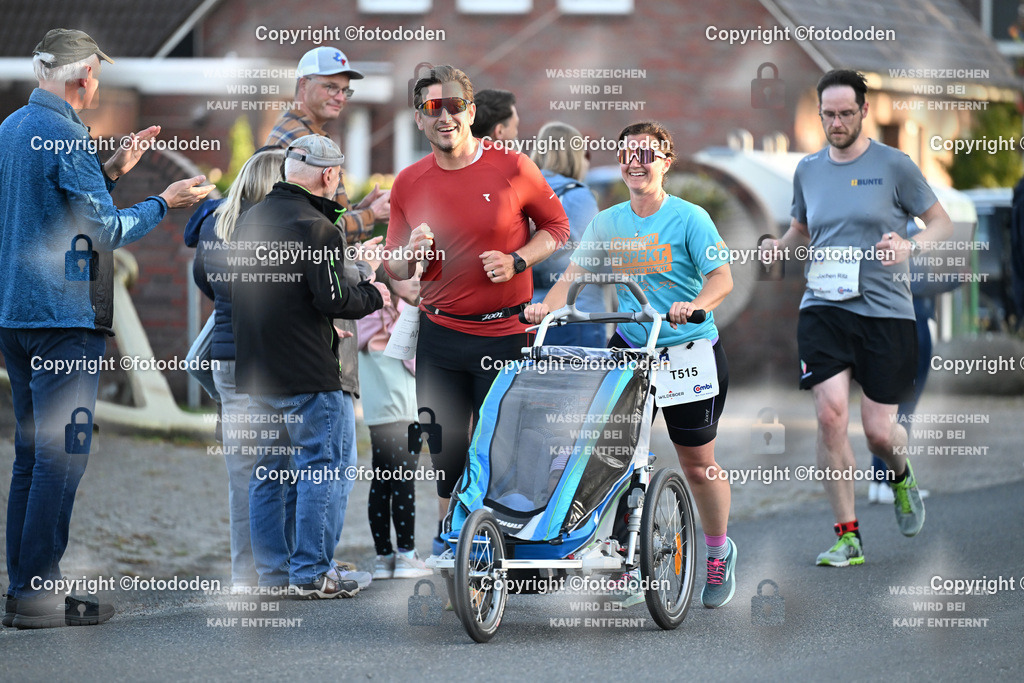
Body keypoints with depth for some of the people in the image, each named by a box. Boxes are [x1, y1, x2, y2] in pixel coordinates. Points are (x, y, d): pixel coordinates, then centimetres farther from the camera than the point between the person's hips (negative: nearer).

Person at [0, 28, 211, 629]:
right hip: (65, 314, -10)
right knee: (62, 455, -7)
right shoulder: (64, 135, -14)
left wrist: (110, 173, 21)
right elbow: (107, 231, -12)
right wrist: (164, 203, 1)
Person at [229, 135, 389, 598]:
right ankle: (311, 573, -4)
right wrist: (373, 295, 1)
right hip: (308, 376, -8)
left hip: (255, 371, 8)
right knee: (326, 470, -1)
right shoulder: (315, 227, -15)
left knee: (269, 473, 14)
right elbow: (332, 298, -19)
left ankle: (272, 572, 17)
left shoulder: (250, 220, 12)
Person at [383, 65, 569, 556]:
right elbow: (394, 267, 12)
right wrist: (412, 253, -11)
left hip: (504, 334, -3)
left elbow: (556, 226, 6)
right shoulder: (409, 183, 4)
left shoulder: (511, 167, -5)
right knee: (444, 441, 7)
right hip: (440, 335, 3)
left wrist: (516, 262, -10)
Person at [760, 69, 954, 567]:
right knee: (831, 414, -16)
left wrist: (911, 246, -17)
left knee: (878, 432, -3)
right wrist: (780, 246, 4)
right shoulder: (808, 170, 11)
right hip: (823, 309, 2)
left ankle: (901, 474, 36)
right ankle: (847, 537, -7)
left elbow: (941, 223, 4)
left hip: (886, 311, -2)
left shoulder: (893, 165, -1)